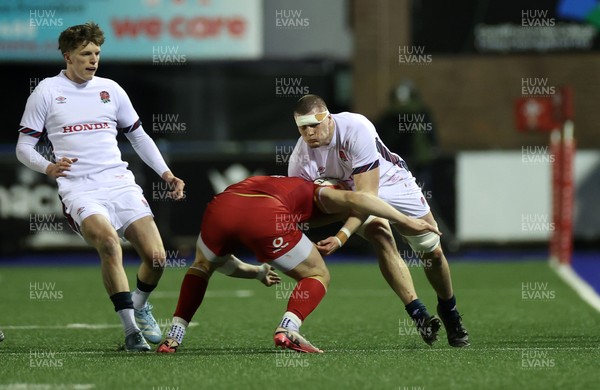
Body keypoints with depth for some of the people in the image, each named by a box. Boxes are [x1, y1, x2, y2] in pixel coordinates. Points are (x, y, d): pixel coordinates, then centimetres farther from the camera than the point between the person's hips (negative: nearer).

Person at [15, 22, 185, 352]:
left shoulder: (110, 89, 15)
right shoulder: (47, 91, 5)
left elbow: (138, 136, 25)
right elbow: (24, 147, 6)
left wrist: (166, 173, 15)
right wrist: (48, 167, -14)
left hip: (120, 183, 4)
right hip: (79, 189, -4)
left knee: (155, 257, -11)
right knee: (108, 240, -33)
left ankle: (139, 306, 24)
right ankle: (131, 330, -26)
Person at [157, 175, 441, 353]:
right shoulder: (313, 193, 34)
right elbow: (354, 199, 12)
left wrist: (257, 272, 57)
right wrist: (406, 222, 13)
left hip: (220, 209, 4)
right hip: (265, 217, -4)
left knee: (202, 267, 36)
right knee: (317, 277, 18)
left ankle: (174, 336, 24)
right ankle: (287, 329, -5)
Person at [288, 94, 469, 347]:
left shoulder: (356, 129, -37)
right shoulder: (300, 160, -25)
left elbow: (367, 194, -39)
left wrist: (342, 236, -48)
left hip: (391, 182, -1)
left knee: (432, 252, -1)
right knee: (381, 238, -29)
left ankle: (449, 311, 28)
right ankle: (419, 315, -28)